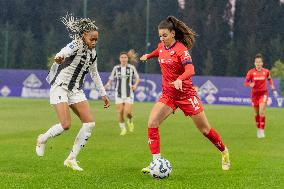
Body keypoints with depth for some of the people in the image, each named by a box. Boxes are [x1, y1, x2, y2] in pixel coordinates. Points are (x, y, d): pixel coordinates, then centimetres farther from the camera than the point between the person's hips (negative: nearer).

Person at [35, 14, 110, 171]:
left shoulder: (92, 53, 9)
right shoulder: (76, 45, -14)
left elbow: (94, 74, 24)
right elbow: (65, 52, -39)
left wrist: (103, 94, 24)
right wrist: (60, 57, -63)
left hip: (76, 90, 7)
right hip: (60, 86, -7)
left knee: (90, 123, -8)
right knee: (66, 125, -19)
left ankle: (71, 159, 0)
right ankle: (42, 139, 13)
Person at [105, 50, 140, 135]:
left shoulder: (131, 68, 0)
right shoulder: (116, 68, 3)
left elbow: (137, 78, 10)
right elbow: (111, 78, 7)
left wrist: (135, 85, -8)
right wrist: (108, 84, -13)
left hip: (129, 94, -1)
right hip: (119, 94, 1)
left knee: (128, 112, -12)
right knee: (120, 112, -3)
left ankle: (130, 121, 22)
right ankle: (123, 128, 15)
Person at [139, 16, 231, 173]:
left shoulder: (180, 49, -18)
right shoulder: (162, 46, 3)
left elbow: (190, 70, -32)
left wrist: (179, 79, -49)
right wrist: (148, 56, 41)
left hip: (185, 94, -6)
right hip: (168, 94, 6)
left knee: (205, 129, 6)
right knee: (152, 123, -17)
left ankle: (224, 152, 34)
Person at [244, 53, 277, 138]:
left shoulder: (266, 71, -5)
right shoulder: (251, 72, -9)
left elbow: (269, 79, 14)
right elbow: (246, 83, -7)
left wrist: (273, 89, 11)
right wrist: (250, 84, -28)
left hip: (263, 93, -1)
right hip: (255, 94, 1)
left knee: (261, 112, -16)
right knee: (257, 113, 11)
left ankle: (262, 131, -13)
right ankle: (258, 129, 28)